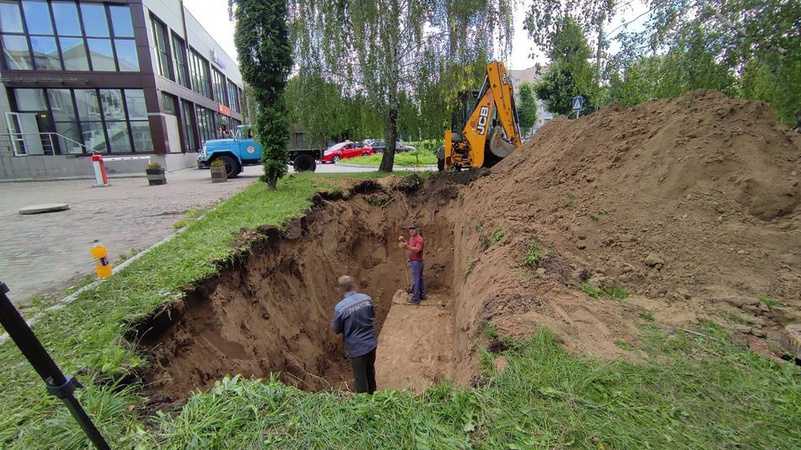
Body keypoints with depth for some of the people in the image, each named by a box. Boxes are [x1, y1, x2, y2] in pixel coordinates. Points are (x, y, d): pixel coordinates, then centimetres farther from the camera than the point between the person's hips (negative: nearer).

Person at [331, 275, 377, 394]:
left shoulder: (340, 307, -23)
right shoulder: (366, 298, -10)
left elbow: (336, 330, -8)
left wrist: (332, 324, 12)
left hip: (356, 348, -5)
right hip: (371, 343, 5)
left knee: (360, 377, 16)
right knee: (370, 371, 28)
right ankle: (372, 394, 50)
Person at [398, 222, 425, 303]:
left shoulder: (419, 239, -21)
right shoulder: (412, 238, 9)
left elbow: (417, 250, -36)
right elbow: (408, 246, 21)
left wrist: (406, 246, -47)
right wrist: (403, 241, 1)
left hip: (416, 262, -10)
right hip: (414, 262, 10)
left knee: (415, 280, -3)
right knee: (420, 279, 18)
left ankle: (415, 299, 4)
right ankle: (422, 295, 29)